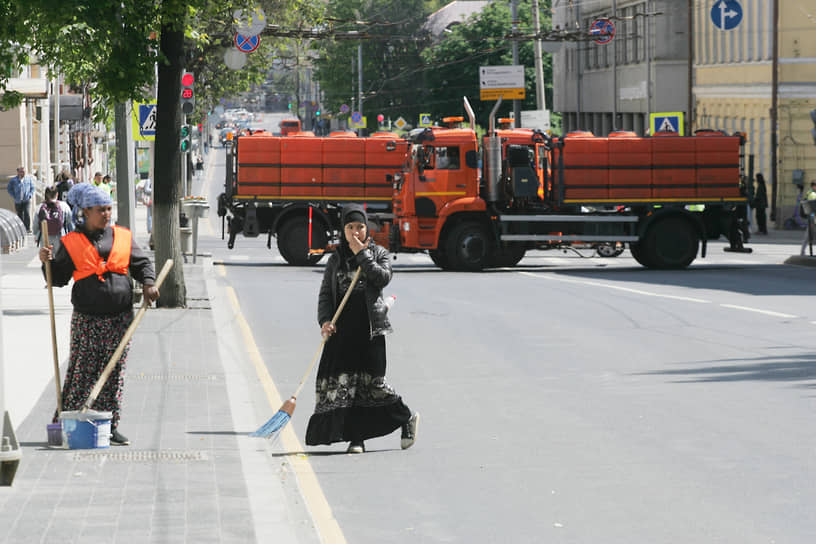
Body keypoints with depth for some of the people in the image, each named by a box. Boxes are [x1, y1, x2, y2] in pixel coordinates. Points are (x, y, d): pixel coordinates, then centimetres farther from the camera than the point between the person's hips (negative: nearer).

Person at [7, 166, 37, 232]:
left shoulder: (29, 178, 2)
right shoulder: (13, 180, -1)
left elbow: (33, 187, 11)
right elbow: (9, 189, 8)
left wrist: (30, 195, -3)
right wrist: (14, 196, -2)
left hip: (26, 200, -1)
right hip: (18, 202, 1)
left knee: (27, 213, -17)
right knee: (20, 215, 7)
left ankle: (28, 228, -12)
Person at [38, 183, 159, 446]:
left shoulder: (123, 237, 10)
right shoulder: (72, 242, 4)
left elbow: (141, 263, 16)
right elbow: (58, 277, 7)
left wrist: (148, 283, -2)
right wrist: (47, 262, -11)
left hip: (120, 319, 3)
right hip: (86, 320, -3)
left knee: (114, 373, 4)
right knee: (80, 372, -3)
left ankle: (110, 427, 10)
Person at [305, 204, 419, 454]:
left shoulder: (379, 253, 8)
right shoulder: (336, 259, 13)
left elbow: (383, 278, -11)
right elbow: (325, 293, 8)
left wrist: (361, 254, -10)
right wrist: (325, 320, -9)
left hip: (370, 327, -3)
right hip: (342, 328, 3)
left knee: (373, 380, -8)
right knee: (344, 381, -2)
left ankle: (407, 418, 14)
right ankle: (356, 437, 3)